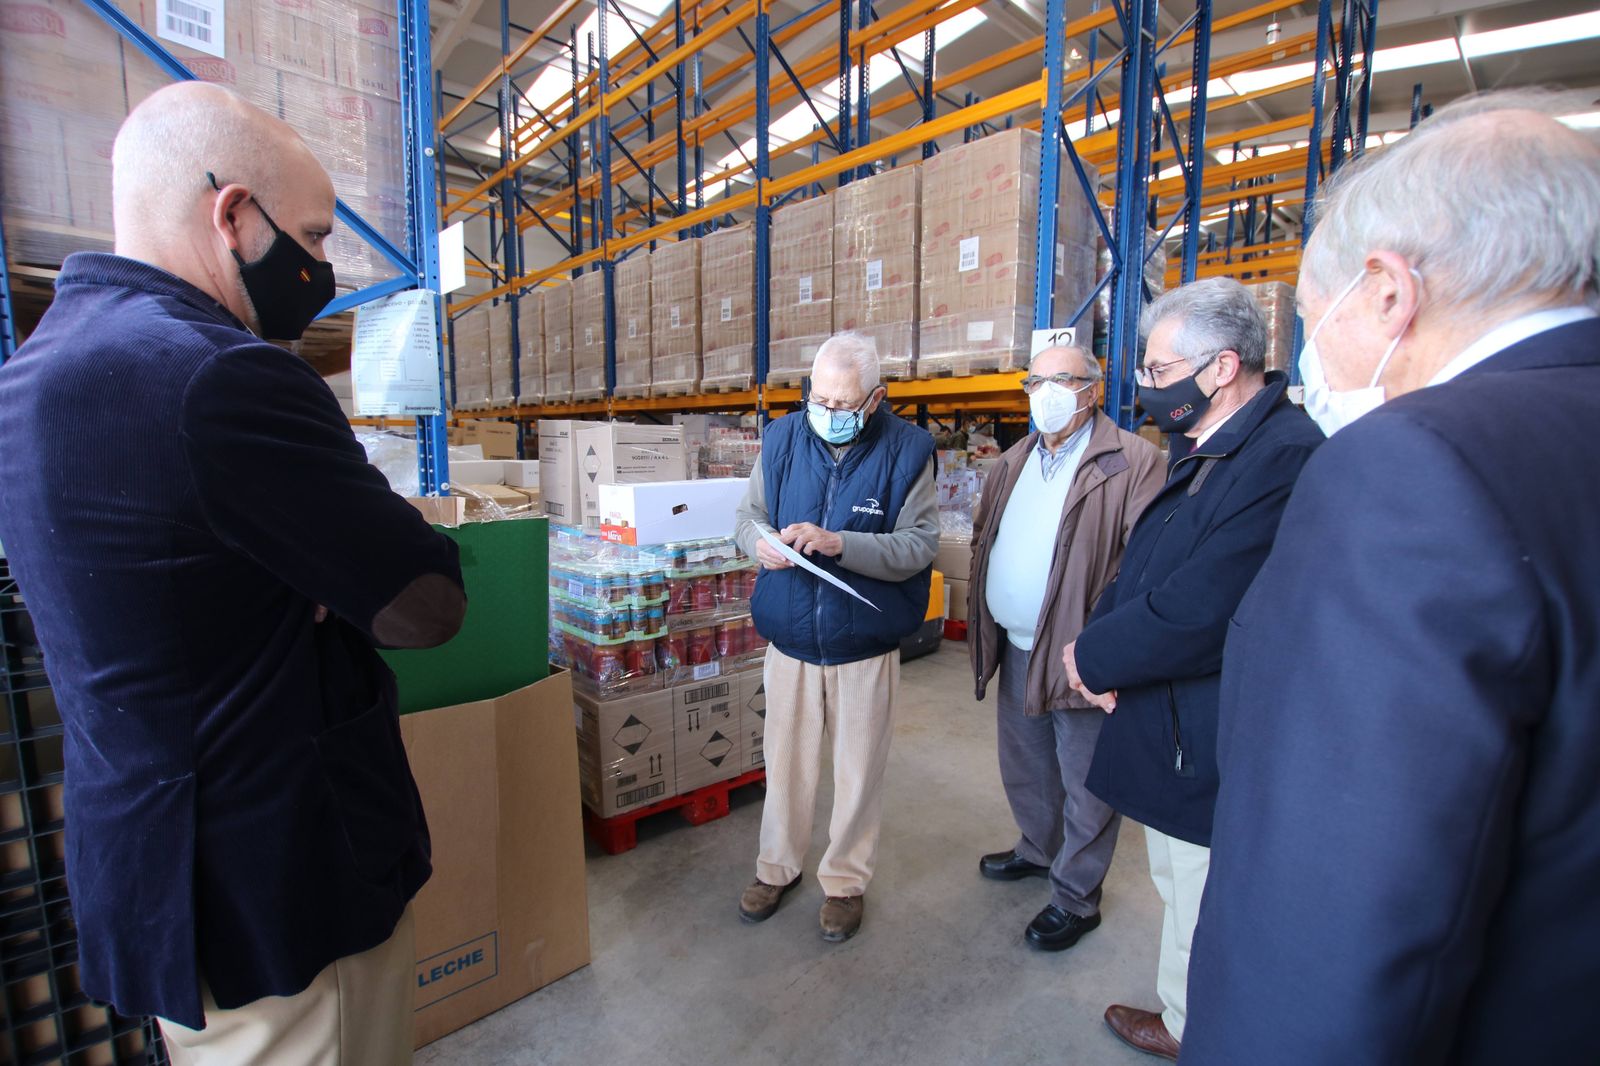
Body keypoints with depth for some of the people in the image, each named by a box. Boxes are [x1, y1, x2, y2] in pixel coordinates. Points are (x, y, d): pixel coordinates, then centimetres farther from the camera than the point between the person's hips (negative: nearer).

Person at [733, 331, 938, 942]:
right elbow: (748, 514, 7)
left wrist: (839, 543, -28)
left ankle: (846, 880, 37)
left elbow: (919, 545, -15)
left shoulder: (906, 450, -10)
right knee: (786, 762, 17)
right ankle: (778, 867, 41)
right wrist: (760, 542, -17)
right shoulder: (783, 438, -1)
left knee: (859, 771, 14)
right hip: (790, 641, 3)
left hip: (865, 647, -2)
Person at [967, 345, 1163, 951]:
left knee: (1085, 784, 10)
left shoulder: (1133, 462, -11)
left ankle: (1076, 897, 28)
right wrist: (983, 616, 10)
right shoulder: (1013, 463, 12)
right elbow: (984, 538, 19)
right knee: (1024, 766, 24)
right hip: (1016, 650, 7)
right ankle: (1038, 850, 47)